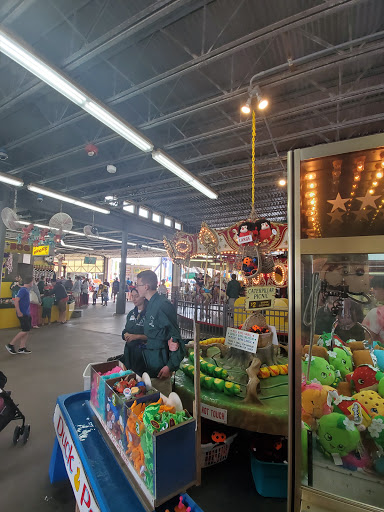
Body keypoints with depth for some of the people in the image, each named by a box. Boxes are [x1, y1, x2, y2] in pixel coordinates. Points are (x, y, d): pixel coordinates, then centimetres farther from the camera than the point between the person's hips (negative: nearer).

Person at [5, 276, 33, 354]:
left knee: (27, 331, 9)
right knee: (25, 331, -6)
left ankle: (22, 348, 15)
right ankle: (10, 345, 7)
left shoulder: (26, 289, 11)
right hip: (23, 314, -9)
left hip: (26, 313, 9)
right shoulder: (23, 290, -17)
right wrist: (19, 313, -21)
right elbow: (16, 301, -23)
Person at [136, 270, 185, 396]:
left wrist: (171, 365, -21)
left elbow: (175, 336, -21)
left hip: (160, 363, -9)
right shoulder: (151, 304, 8)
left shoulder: (163, 305, -22)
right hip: (150, 362, 9)